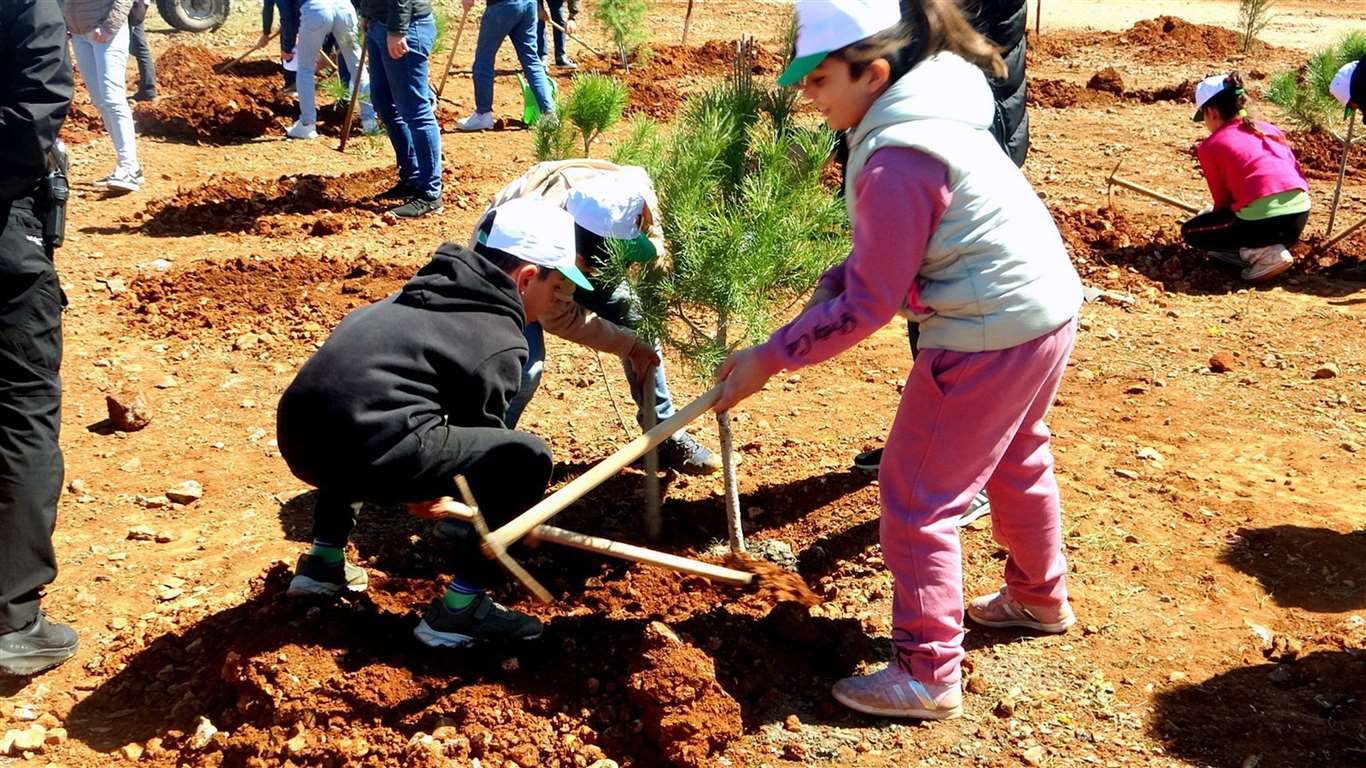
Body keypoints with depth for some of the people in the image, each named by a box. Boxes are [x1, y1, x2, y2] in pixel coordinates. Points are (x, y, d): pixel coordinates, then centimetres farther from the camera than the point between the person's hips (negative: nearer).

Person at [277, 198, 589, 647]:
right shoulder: (502, 341, 3)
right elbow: (480, 431, 13)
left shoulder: (429, 292, 26)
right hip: (366, 454, -9)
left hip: (298, 439, 9)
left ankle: (324, 562, 38)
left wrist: (423, 486, 51)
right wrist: (520, 519, 31)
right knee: (528, 459, 0)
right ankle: (459, 610, 7)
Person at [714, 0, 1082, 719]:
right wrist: (834, 281, -3)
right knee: (1016, 462, 29)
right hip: (1046, 306, 10)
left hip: (991, 336, -10)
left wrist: (769, 358, -15)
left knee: (915, 497, 0)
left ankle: (928, 675, 9)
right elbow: (888, 251, 11)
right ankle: (1038, 597, 51)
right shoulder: (929, 107, 5)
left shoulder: (895, 160, -25)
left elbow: (867, 306, -21)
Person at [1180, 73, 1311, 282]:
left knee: (1190, 232, 18)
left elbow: (1223, 200, 9)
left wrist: (1211, 213, 32)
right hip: (1300, 216, 7)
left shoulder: (1210, 146, 3)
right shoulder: (1270, 129, 19)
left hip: (1262, 221, -7)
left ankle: (1263, 252, 1)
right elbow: (1300, 178, 22)